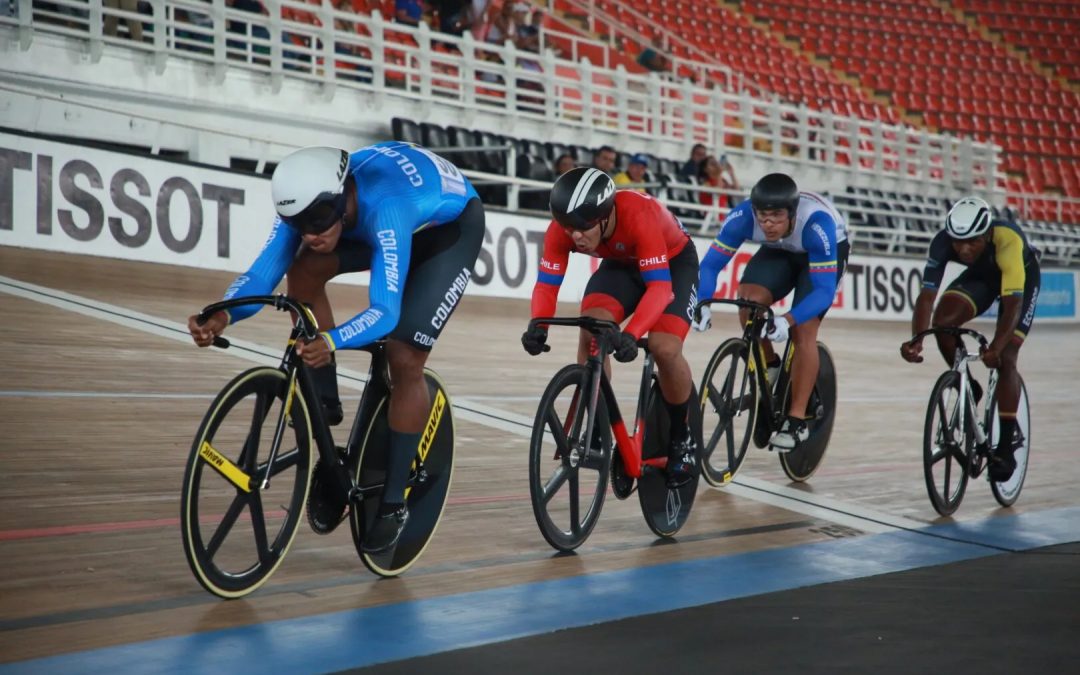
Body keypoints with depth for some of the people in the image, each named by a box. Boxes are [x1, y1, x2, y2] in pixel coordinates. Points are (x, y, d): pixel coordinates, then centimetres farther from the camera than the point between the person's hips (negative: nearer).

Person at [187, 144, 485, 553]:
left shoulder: (385, 208, -45)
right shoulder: (308, 201, -27)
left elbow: (384, 312, -49)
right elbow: (261, 274, -29)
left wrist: (331, 342, -67)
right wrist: (223, 315, -50)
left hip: (451, 224, -6)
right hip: (374, 222, 6)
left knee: (404, 360, -15)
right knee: (304, 271, -22)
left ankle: (394, 502, -2)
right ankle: (324, 408, -9)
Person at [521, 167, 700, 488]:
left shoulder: (639, 216, -41)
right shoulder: (562, 228, -28)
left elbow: (660, 286, -45)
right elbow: (546, 284, -25)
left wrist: (631, 334, -59)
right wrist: (538, 325, -46)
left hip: (673, 263, -4)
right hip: (621, 264, 4)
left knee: (664, 348, -24)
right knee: (591, 332, -23)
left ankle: (682, 438, 2)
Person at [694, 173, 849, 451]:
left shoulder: (817, 224, -41)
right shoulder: (743, 216, -33)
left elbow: (824, 290, -41)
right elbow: (710, 264, -27)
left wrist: (788, 320, -56)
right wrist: (701, 304, -45)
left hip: (829, 250, -3)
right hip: (779, 251, 3)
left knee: (804, 329, -19)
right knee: (748, 300, -24)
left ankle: (797, 422, -10)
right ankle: (768, 366, 3)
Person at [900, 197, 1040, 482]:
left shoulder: (1008, 241, -42)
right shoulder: (942, 243, -32)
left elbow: (1012, 303, -45)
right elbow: (927, 295, -35)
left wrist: (995, 347, -57)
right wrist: (917, 339, -51)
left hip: (1022, 275, -3)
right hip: (981, 273, 4)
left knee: (1005, 357, -16)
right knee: (943, 321, -24)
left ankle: (1007, 441, -5)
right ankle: (968, 389, -1)